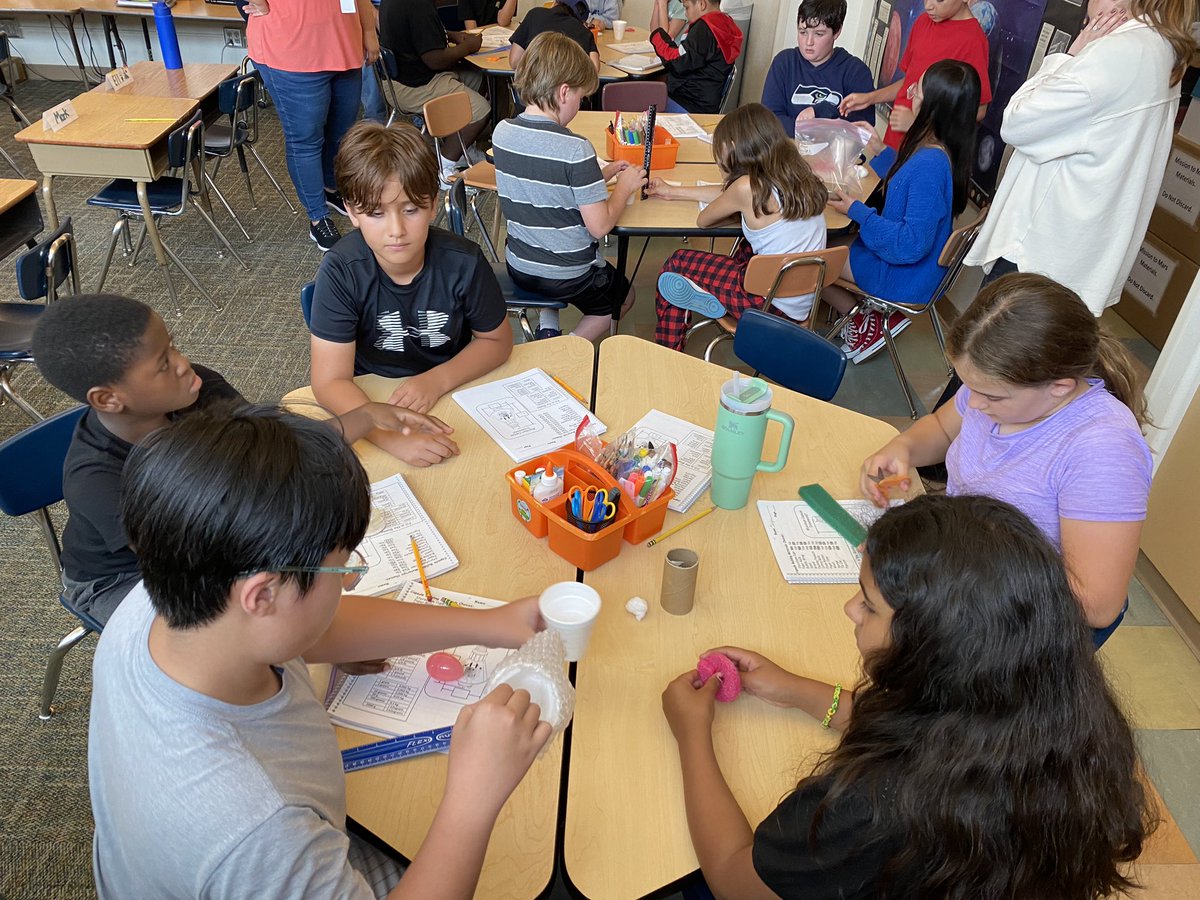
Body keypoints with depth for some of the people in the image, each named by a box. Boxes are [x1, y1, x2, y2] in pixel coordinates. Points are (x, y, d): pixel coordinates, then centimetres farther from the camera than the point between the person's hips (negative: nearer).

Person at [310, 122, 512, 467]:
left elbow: (497, 340, -3)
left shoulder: (463, 262, -18)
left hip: (453, 390, 1)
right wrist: (393, 437, -40)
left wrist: (437, 379, -19)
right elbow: (330, 381, -24)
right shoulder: (341, 272, -21)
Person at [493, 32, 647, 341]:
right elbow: (600, 226, -22)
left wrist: (600, 175, 9)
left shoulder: (502, 132, -6)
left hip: (518, 266, 6)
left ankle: (546, 325, 17)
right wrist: (624, 185, -6)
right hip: (569, 277, -6)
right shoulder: (576, 149, -26)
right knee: (623, 296, 26)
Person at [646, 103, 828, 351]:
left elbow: (702, 220, 0)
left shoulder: (748, 188, -18)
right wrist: (673, 192, 24)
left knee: (676, 264, 7)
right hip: (806, 301, 8)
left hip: (775, 305, -8)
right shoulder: (797, 172, 5)